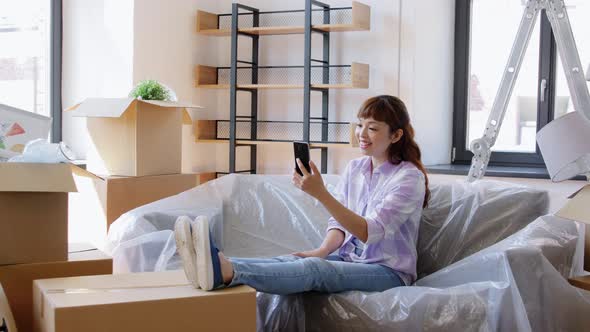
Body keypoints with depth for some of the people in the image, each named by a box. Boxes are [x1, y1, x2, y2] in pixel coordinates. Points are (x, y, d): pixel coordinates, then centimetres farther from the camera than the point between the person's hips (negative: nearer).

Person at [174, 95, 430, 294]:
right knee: (291, 260, -24)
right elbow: (340, 223, 8)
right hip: (350, 259, 6)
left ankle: (226, 271, -56)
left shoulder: (409, 178, -11)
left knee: (313, 269, -34)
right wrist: (323, 250, -15)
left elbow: (369, 232, -22)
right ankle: (220, 266, -48)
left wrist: (321, 194, -33)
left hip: (388, 270, -6)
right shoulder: (354, 168, 11)